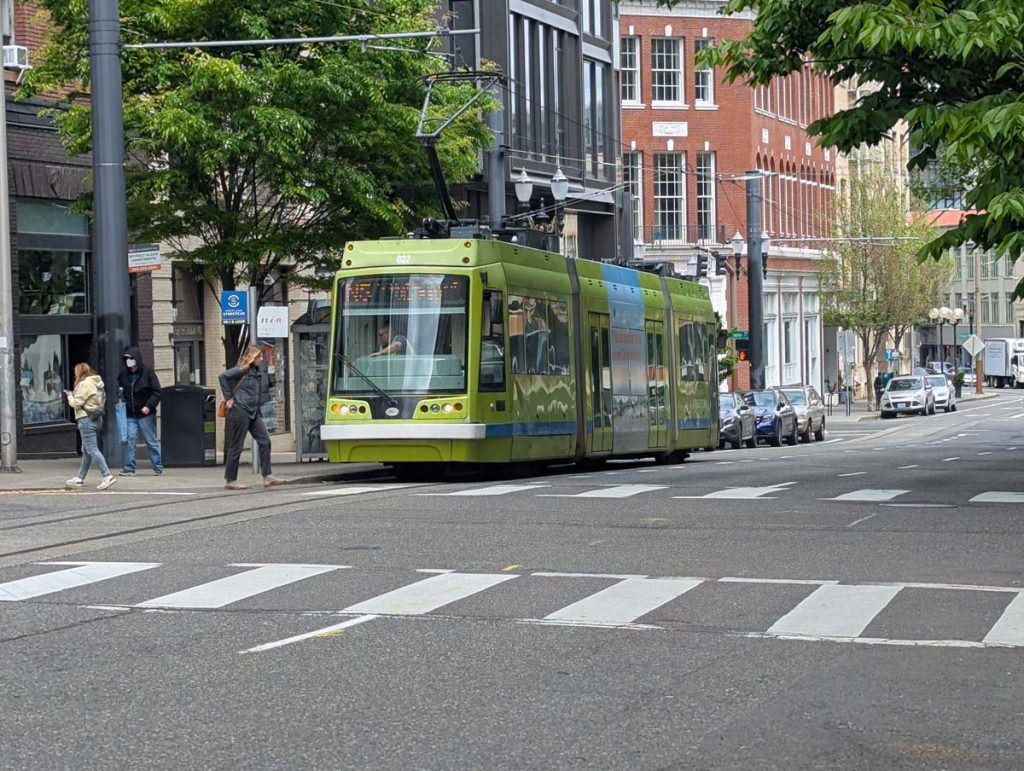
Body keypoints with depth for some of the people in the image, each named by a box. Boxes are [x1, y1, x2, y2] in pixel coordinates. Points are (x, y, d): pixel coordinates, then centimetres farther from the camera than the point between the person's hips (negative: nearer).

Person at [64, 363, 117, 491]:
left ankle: (107, 476, -19)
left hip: (86, 419, -10)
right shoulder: (97, 383, 15)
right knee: (86, 451, 15)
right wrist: (74, 395, 14)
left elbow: (77, 403, -14)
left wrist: (70, 396, 5)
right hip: (97, 418, 10)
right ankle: (79, 478, 23)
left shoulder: (84, 384, -13)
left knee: (92, 450, -11)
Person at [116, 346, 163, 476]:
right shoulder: (123, 374, 6)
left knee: (151, 441, 4)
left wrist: (149, 406, -19)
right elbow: (120, 391, 22)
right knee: (129, 441, -2)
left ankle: (158, 467, 13)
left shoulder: (148, 373, -7)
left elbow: (156, 392, -9)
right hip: (130, 415, 4)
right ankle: (129, 468, 1)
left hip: (146, 413, -4)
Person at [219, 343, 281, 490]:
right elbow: (223, 376, -17)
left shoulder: (258, 372, 14)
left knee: (265, 441, -1)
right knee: (237, 445, -2)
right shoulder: (243, 370, -9)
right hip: (240, 410, -8)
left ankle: (267, 476, -1)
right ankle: (230, 480, 5)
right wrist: (228, 398, -14)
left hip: (253, 412, 8)